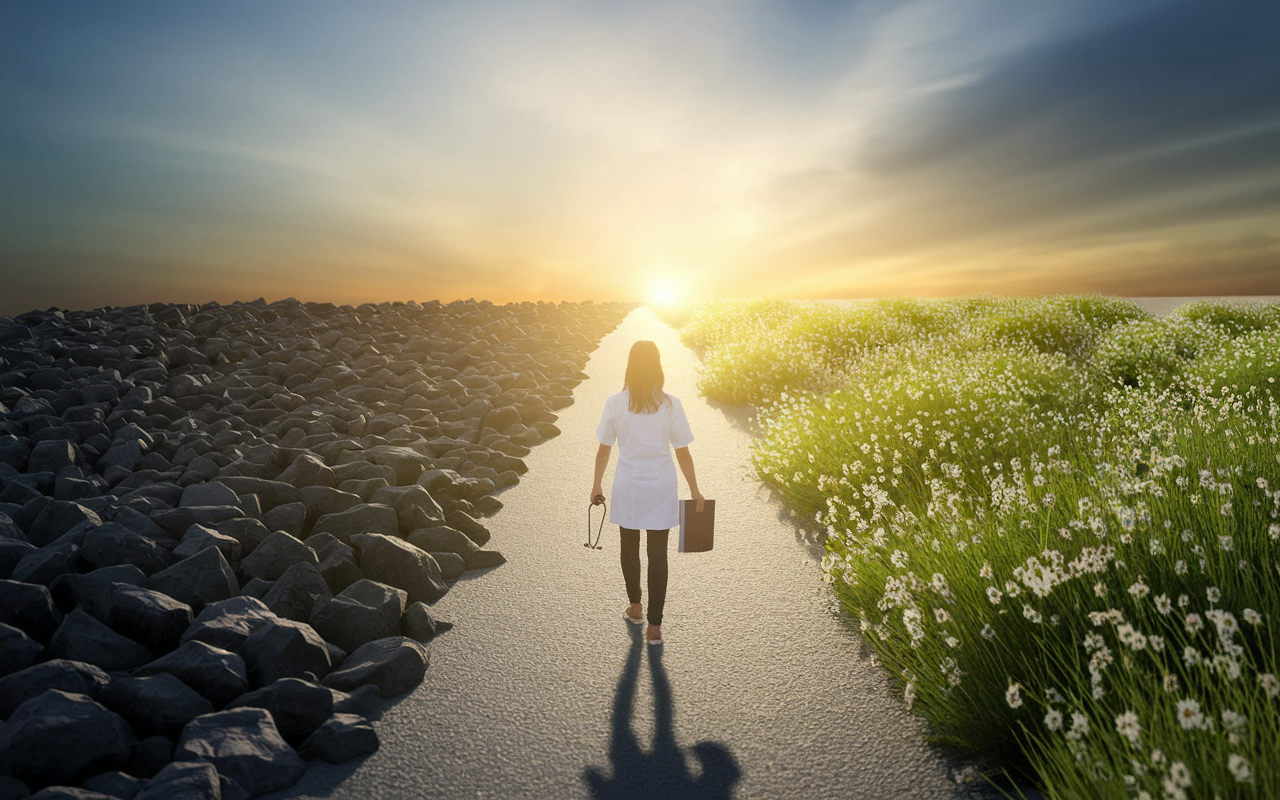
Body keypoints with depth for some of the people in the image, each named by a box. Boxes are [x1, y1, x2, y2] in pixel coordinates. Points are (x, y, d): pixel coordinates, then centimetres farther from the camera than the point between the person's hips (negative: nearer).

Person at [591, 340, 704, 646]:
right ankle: (654, 625, 14)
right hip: (661, 487, -1)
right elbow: (682, 452, -7)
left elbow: (604, 449, -2)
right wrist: (694, 490, 5)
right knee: (658, 555, 9)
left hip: (627, 486, 1)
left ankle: (635, 607, 38)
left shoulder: (615, 403, -9)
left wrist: (596, 485, 11)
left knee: (630, 547, 21)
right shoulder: (670, 405, -11)